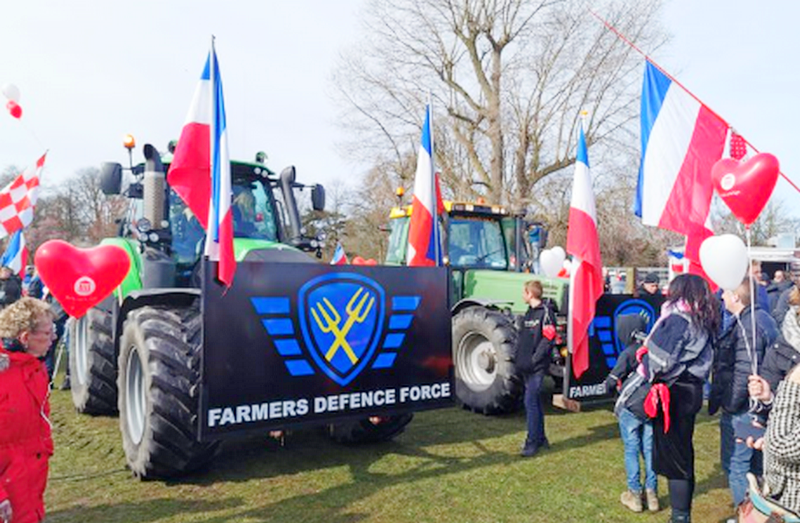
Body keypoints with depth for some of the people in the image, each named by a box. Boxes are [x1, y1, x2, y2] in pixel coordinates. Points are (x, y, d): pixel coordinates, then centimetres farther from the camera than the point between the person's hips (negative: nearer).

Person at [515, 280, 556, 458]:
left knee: (530, 402, -9)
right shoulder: (530, 312, 16)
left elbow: (548, 338, -17)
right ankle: (540, 438, 25)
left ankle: (532, 442, -1)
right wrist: (519, 357, 11)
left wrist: (535, 359, -18)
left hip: (537, 367, -9)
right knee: (535, 401, 15)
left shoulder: (545, 311, -11)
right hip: (527, 366, 9)